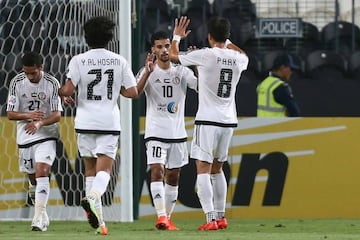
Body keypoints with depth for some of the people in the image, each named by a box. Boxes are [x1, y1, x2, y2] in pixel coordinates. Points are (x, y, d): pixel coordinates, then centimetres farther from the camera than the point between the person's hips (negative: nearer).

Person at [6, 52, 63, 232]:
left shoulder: (52, 83, -10)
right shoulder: (16, 83, -6)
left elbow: (57, 115, -12)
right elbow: (10, 114, -4)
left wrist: (39, 123, -30)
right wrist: (29, 116, -23)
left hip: (46, 135, -3)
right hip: (24, 136, 3)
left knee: (42, 171, -20)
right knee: (32, 177, 11)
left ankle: (39, 218, -21)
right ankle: (42, 214, 32)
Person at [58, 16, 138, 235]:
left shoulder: (79, 60, -3)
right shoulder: (120, 61, 2)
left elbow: (68, 90, -12)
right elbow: (133, 92, 0)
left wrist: (60, 92, 11)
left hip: (85, 121, 0)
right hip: (110, 122, 0)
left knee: (90, 168, 12)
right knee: (104, 169, -3)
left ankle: (97, 217, 10)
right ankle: (93, 196, -34)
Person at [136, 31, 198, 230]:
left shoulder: (182, 71, 6)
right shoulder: (148, 71, -2)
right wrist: (147, 72, -29)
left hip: (178, 133, 3)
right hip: (155, 132, -3)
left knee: (173, 176, 8)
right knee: (157, 171, -18)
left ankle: (168, 218, 18)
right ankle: (161, 216, -24)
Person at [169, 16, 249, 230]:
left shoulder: (205, 55, -10)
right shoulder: (238, 58, 5)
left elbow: (173, 55, 6)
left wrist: (177, 37, 25)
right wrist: (227, 42, 45)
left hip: (208, 120, -6)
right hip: (229, 121, 6)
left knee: (203, 169, -6)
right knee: (217, 168, 18)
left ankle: (211, 218, -17)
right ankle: (221, 217, 20)